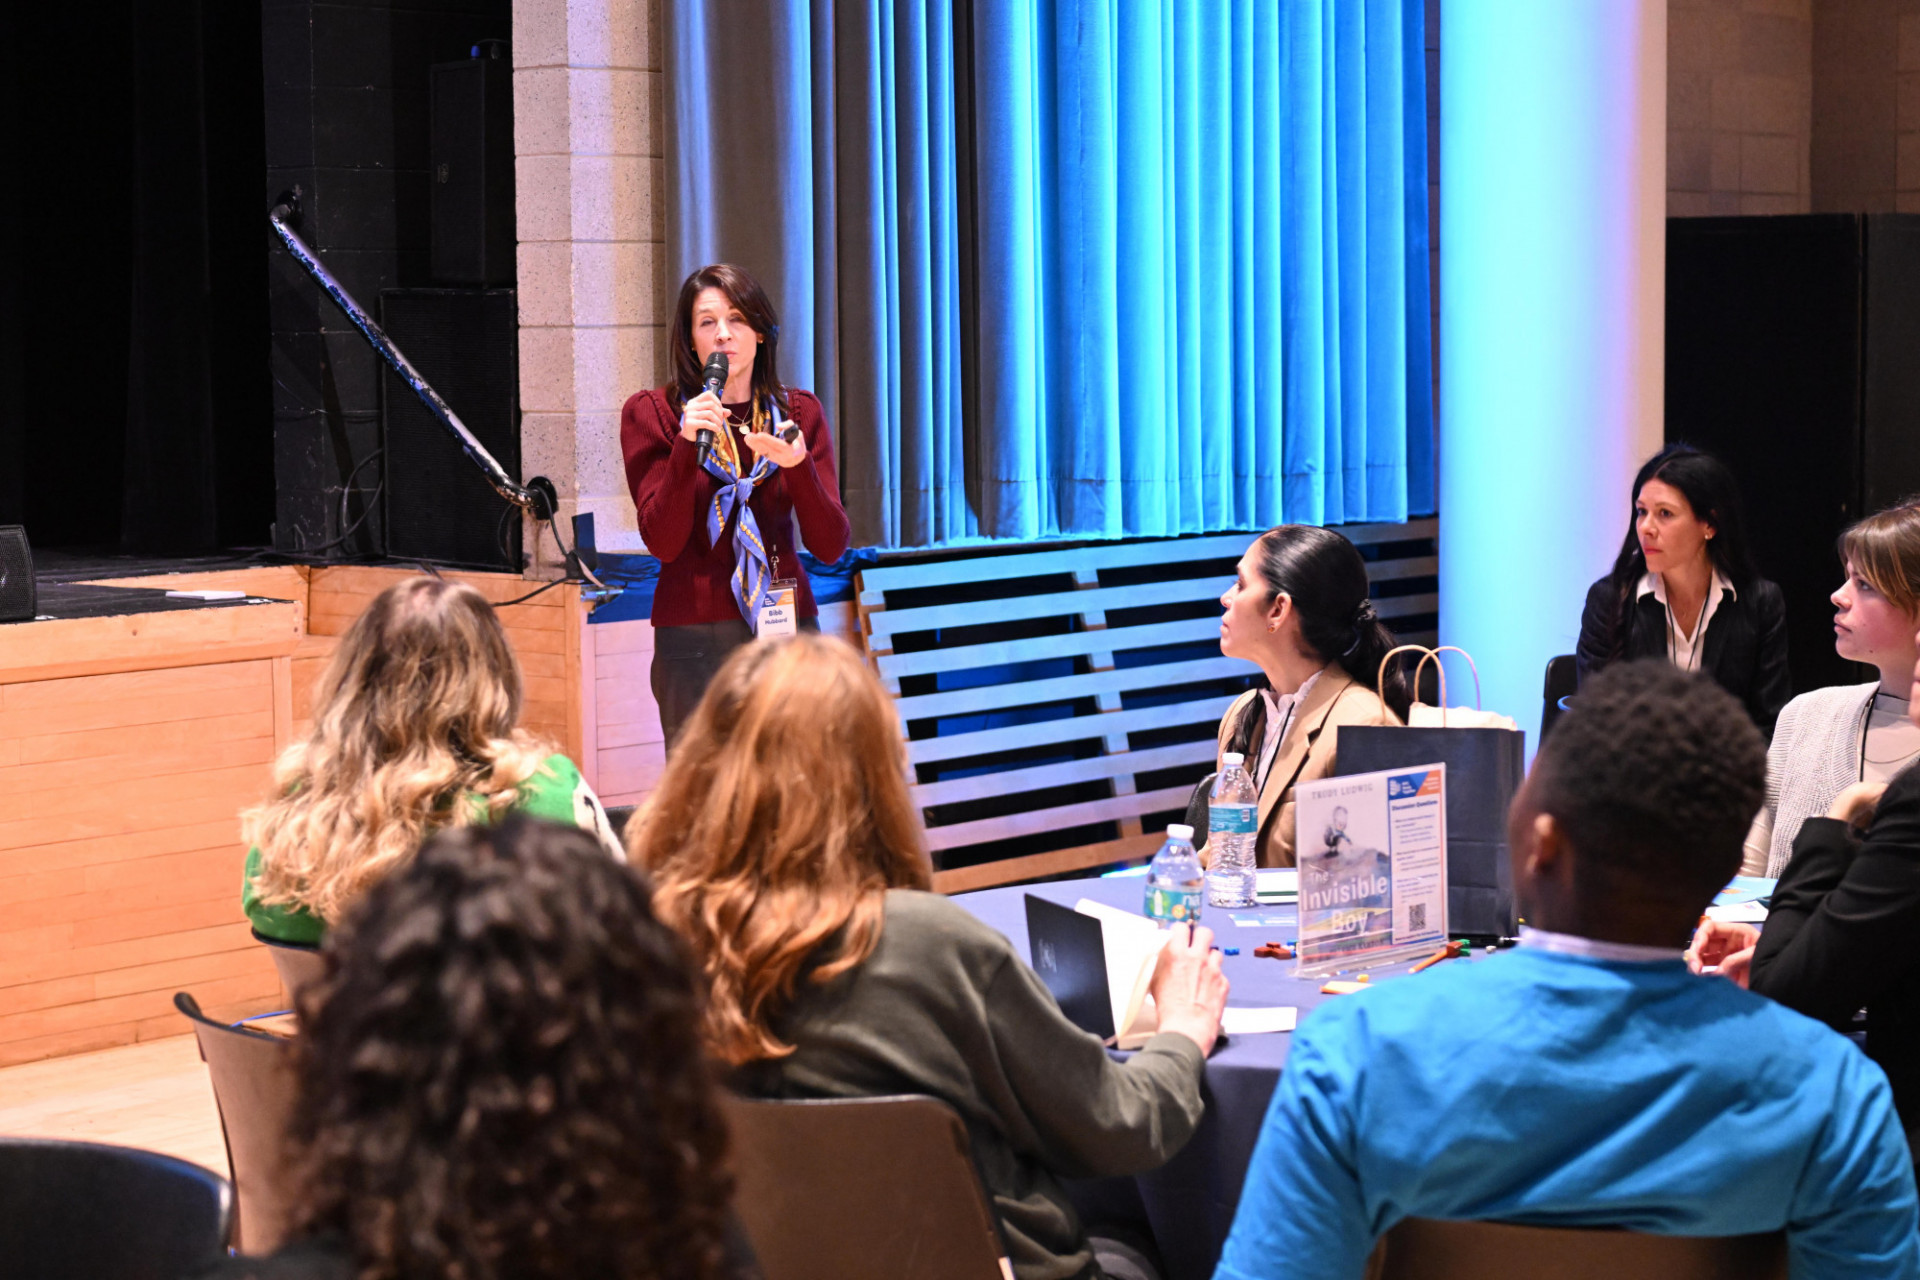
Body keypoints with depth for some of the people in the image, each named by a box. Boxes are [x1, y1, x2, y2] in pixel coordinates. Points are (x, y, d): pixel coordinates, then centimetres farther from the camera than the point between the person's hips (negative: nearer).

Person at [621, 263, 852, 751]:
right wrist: (686, 446, -18)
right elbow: (662, 543, -6)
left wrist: (798, 465, -15)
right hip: (695, 633, -2)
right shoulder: (652, 414, 2)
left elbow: (830, 547, 2)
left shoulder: (798, 412, 9)